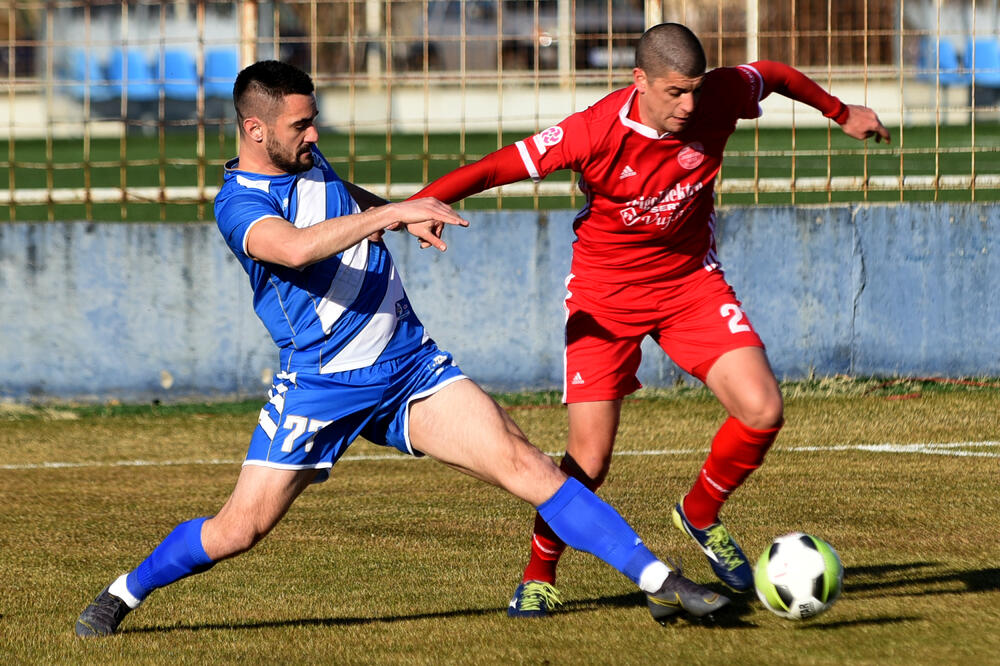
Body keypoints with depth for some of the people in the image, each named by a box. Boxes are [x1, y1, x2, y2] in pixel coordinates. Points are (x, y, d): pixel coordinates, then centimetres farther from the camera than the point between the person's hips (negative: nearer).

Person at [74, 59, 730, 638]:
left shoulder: (306, 159, 8)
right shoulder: (238, 203, -15)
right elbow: (295, 247, -37)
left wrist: (404, 215, 29)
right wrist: (390, 213, -39)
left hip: (411, 364, 5)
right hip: (319, 387, -5)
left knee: (522, 462, -9)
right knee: (239, 529, -3)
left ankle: (658, 580, -13)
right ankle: (123, 594, 24)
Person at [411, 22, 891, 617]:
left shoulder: (719, 99, -15)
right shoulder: (593, 133, -26)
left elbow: (774, 76, 7)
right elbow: (497, 168, -25)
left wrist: (840, 112, 23)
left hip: (691, 282, 4)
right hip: (604, 294, -4)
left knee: (763, 411, -14)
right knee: (589, 460, -12)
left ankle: (701, 514, 15)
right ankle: (539, 577, 14)